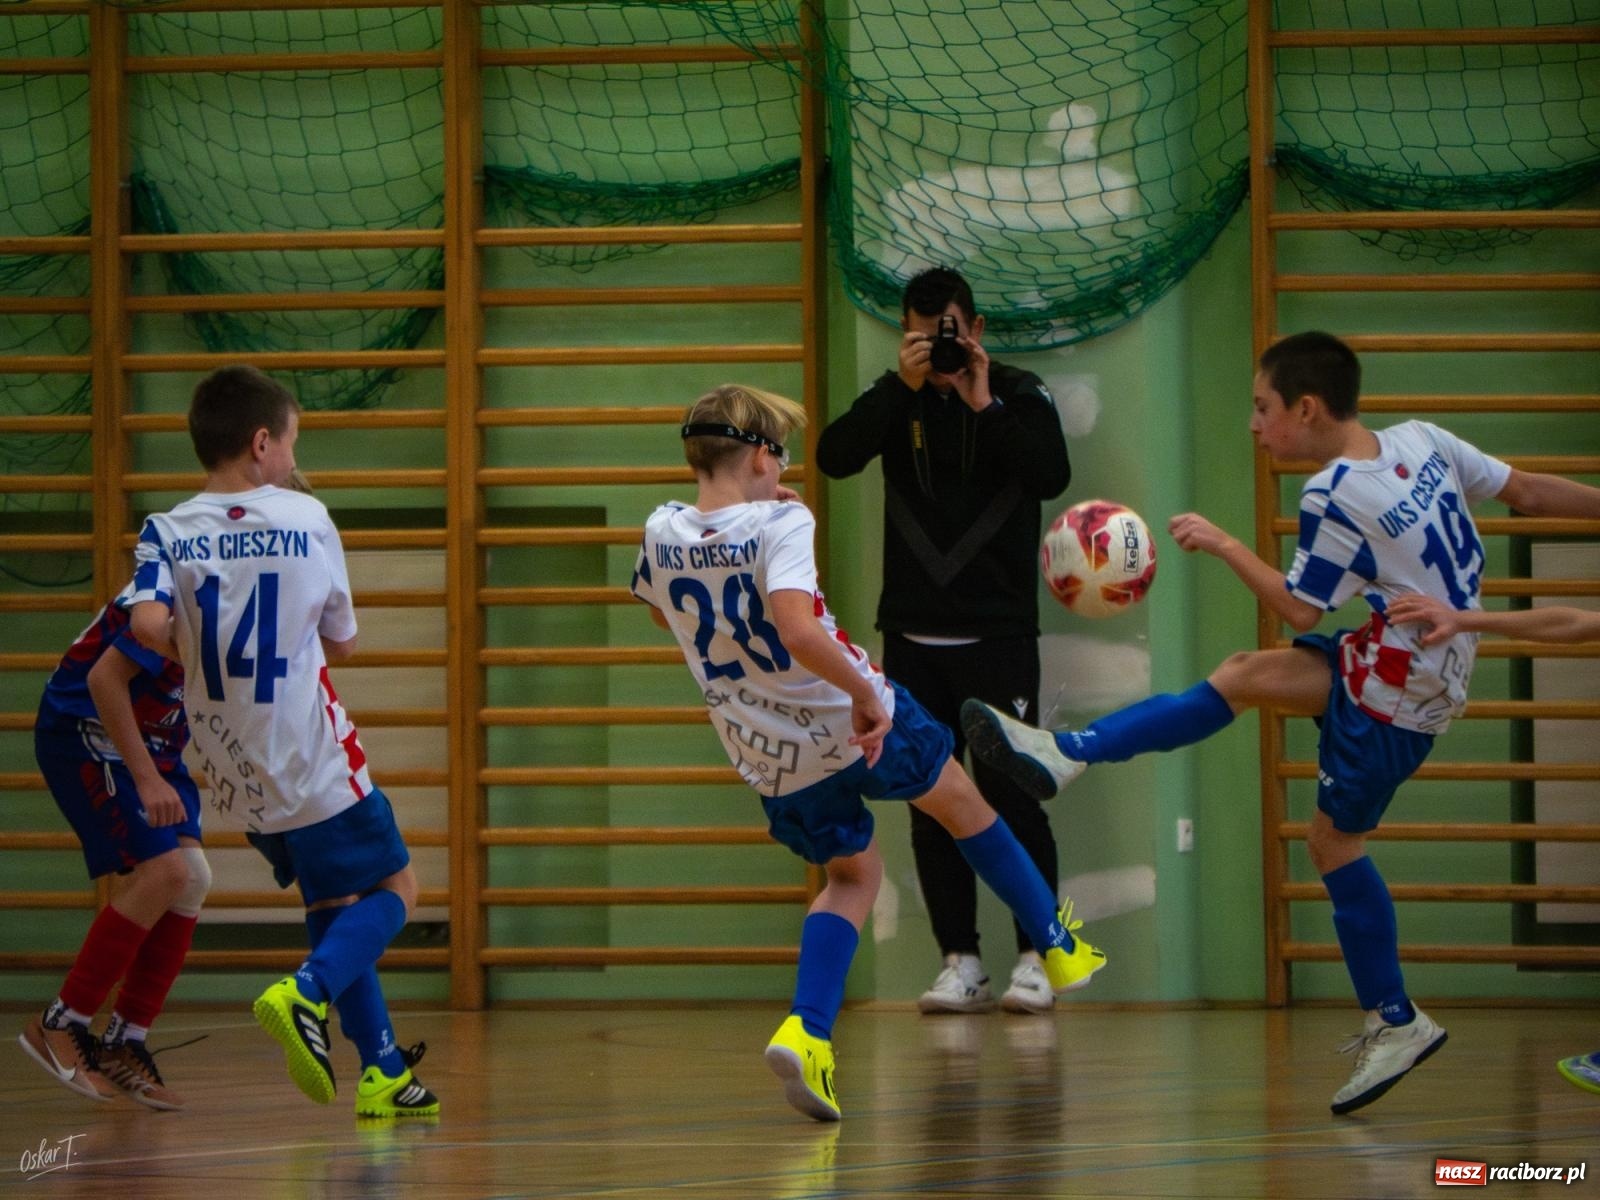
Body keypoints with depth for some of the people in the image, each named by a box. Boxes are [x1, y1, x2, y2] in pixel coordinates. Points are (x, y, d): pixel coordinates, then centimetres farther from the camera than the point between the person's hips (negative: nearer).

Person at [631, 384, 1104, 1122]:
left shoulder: (662, 535, -5)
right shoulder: (780, 525, -22)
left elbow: (660, 610, 18)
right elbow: (798, 629, -39)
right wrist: (865, 693, -27)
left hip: (769, 756, 5)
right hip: (858, 726, -5)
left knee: (851, 876, 22)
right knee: (958, 801, 24)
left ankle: (807, 1030, -3)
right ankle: (1057, 947, 40)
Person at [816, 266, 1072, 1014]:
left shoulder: (1019, 395, 1)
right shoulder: (895, 401, 7)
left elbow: (1052, 475, -15)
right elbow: (834, 458, -10)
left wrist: (985, 403, -18)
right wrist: (902, 385, -17)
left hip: (998, 636, -3)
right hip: (913, 637, 3)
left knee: (1011, 797, -7)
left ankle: (1034, 959, -1)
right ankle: (960, 964, 8)